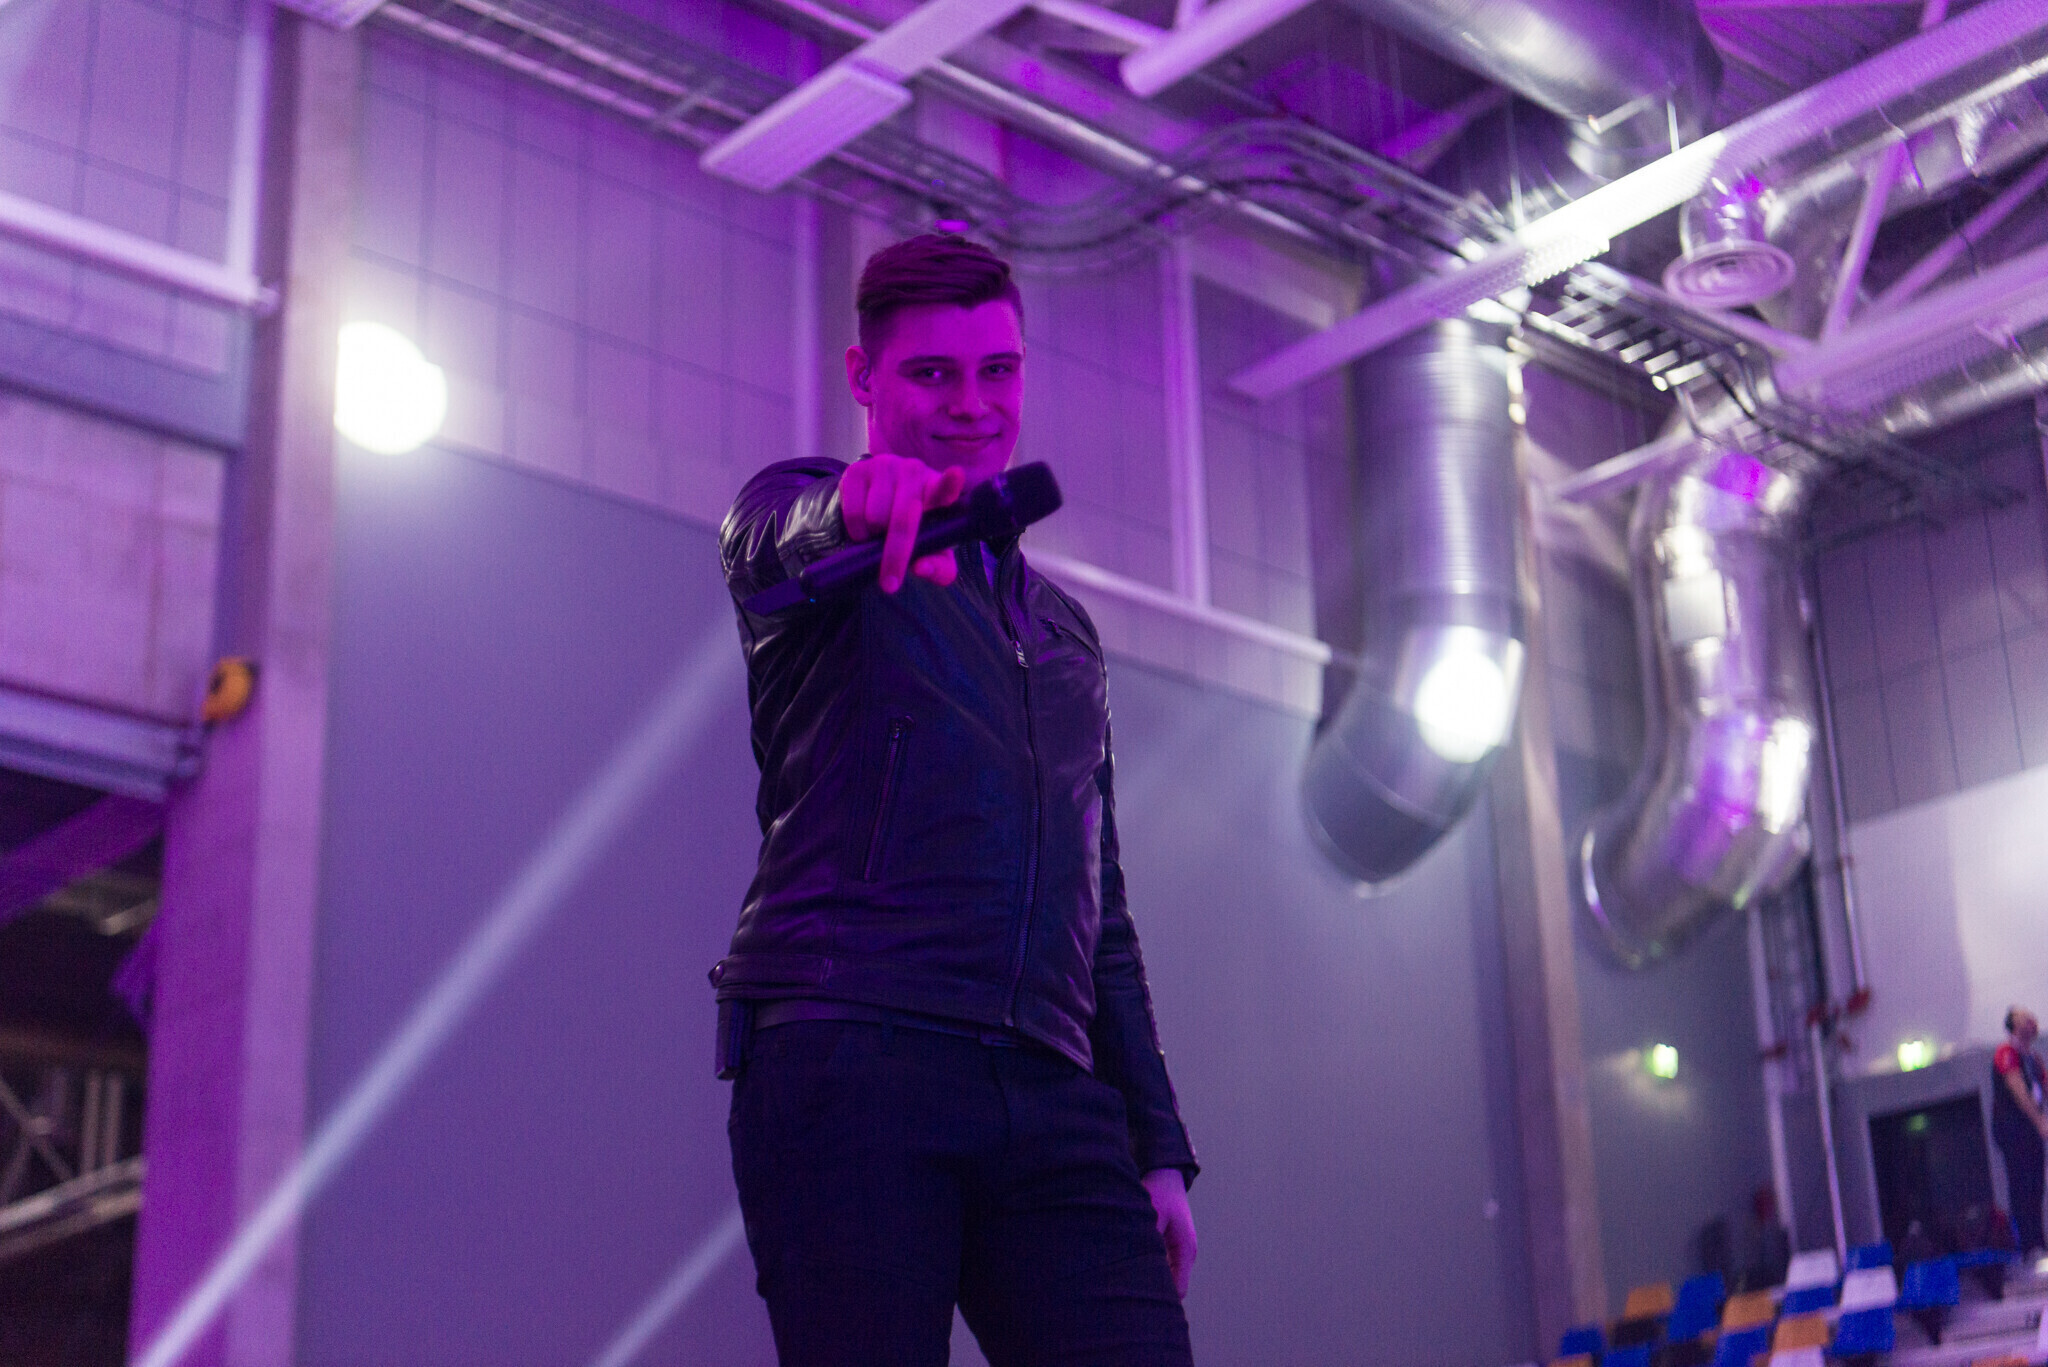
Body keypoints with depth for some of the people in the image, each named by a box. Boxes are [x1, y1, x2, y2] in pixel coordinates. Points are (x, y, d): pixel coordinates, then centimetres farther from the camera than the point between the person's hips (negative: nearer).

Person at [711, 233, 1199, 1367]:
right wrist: (853, 507, -40)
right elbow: (769, 543, -16)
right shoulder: (803, 518, 12)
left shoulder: (1065, 630, 28)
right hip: (845, 1058, -4)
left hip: (1053, 1100, 5)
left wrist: (1158, 1146, 19)